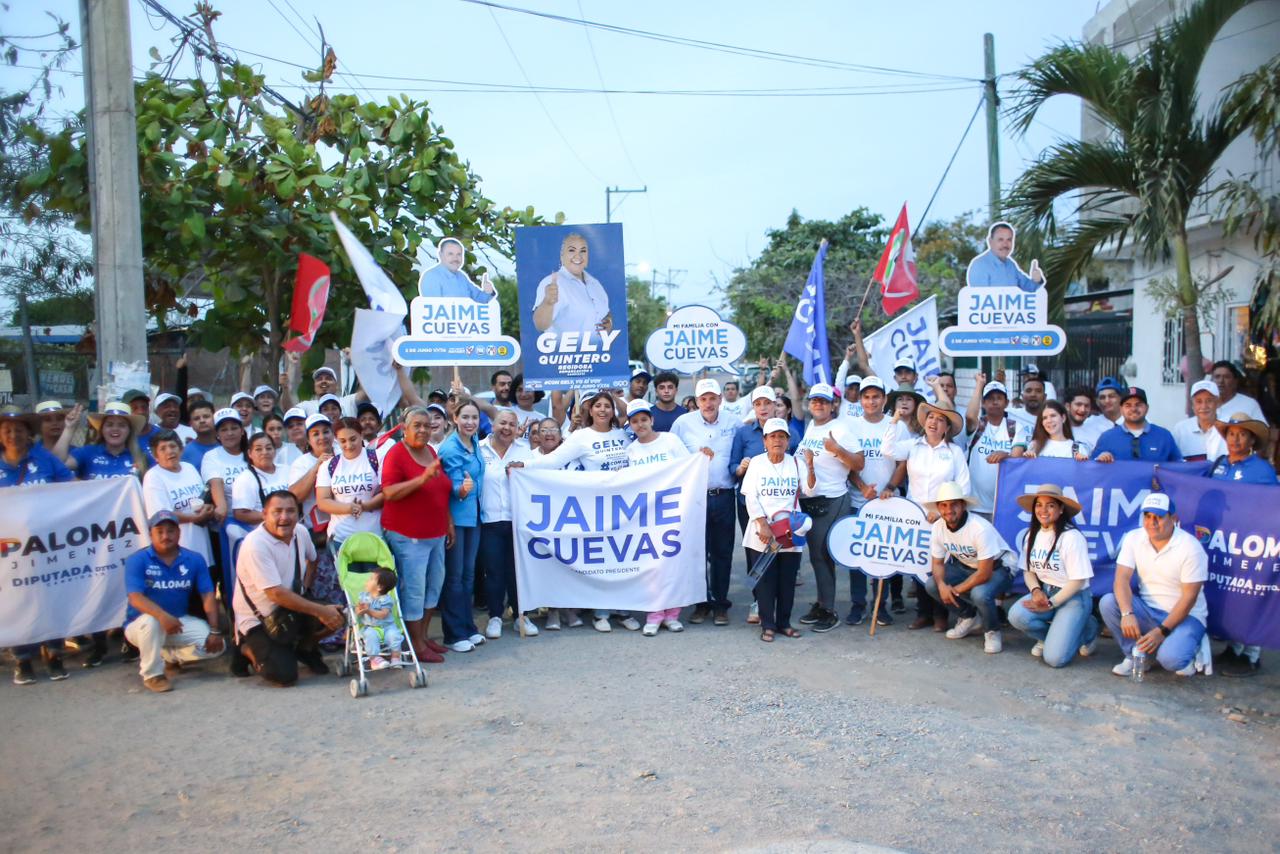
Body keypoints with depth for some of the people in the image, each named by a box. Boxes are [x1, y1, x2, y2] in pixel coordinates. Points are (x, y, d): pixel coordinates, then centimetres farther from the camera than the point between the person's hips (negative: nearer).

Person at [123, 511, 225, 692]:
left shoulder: (195, 560, -2)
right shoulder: (137, 560, -11)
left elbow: (208, 596, -5)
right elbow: (135, 598, -23)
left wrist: (215, 631, -14)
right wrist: (163, 616, -41)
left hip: (180, 621, 4)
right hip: (140, 623, -4)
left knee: (215, 646, -14)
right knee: (151, 621, -39)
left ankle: (167, 655, 13)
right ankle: (152, 674, -16)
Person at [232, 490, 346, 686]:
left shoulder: (300, 533, -2)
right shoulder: (255, 544, -24)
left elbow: (312, 559, 23)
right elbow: (276, 594, -27)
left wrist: (304, 586, 7)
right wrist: (320, 611, -27)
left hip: (292, 610, 6)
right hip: (257, 621, -6)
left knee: (338, 615, -18)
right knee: (284, 675, -22)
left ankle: (305, 648, 13)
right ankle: (248, 649, 9)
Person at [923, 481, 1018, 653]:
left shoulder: (980, 528, -33)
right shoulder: (938, 527, -13)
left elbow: (984, 573, -30)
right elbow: (938, 562, -3)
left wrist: (956, 591, -22)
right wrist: (942, 585, -24)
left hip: (998, 567, -6)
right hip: (966, 565, 7)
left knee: (979, 594, -36)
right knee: (931, 585, -13)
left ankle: (992, 632, -3)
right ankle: (969, 617, 12)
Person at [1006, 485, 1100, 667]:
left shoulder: (1072, 537, -17)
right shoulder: (1032, 535, 3)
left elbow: (1078, 580, -15)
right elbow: (1028, 571, 10)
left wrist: (1051, 604, -17)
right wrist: (1036, 591, -11)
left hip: (1073, 596, -5)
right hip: (1044, 592, 6)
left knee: (1054, 657, -18)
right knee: (1016, 615, -27)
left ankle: (1087, 628, 12)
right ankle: (1048, 636, 7)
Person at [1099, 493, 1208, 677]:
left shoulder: (1191, 547, -16)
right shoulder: (1133, 538, -4)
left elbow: (1189, 597, -17)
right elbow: (1122, 579, -12)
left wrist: (1162, 631, -24)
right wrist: (1127, 614, -30)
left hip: (1185, 616, -4)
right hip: (1147, 611, 4)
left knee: (1170, 658, -31)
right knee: (1107, 602, -23)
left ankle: (1185, 649, 8)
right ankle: (1134, 656, -5)